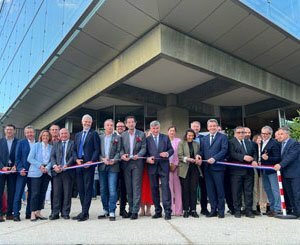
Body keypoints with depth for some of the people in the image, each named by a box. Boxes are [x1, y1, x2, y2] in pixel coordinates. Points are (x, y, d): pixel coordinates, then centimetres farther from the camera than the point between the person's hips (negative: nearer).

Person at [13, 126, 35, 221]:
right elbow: (17, 158, -1)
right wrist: (20, 169, -11)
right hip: (23, 171, -2)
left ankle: (29, 213, 17)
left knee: (32, 193, 8)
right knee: (19, 193, -2)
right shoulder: (21, 143, 3)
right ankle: (16, 214, 6)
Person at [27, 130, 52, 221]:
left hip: (46, 172, 4)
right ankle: (33, 213, -1)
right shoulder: (36, 145, 3)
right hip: (36, 172, -3)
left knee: (42, 193, 6)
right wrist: (40, 165, -13)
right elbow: (30, 158, -4)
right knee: (35, 193, -6)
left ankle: (38, 212, 13)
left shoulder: (51, 147, 10)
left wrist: (47, 167, -11)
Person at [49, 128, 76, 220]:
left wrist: (66, 165, -14)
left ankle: (65, 213, 10)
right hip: (57, 171, 2)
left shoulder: (73, 143, 8)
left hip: (68, 171, -2)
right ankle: (55, 213, 9)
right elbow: (52, 156, 8)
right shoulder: (56, 144, 18)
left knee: (67, 193, 2)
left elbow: (73, 156, -3)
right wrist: (54, 166, -9)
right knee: (56, 193, 2)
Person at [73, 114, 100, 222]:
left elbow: (97, 149, -5)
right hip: (79, 164, 6)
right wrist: (77, 159, -1)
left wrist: (91, 161, -15)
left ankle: (85, 213, -1)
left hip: (89, 164, -6)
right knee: (80, 189, 9)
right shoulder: (77, 135, 20)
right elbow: (74, 149, 17)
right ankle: (84, 212, 19)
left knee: (88, 188, -4)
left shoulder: (94, 134, 2)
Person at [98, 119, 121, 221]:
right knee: (103, 190, 9)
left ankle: (112, 212, 2)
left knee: (112, 190, -7)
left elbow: (119, 151, 1)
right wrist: (103, 159, -10)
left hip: (113, 166, -3)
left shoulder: (117, 138, 5)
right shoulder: (99, 137, 11)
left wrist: (114, 160, -14)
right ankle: (105, 210, 23)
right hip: (102, 166, 3)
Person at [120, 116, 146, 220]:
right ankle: (130, 210, 18)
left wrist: (138, 155, -16)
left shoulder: (141, 134, 5)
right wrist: (122, 155, -12)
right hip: (126, 163, 3)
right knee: (128, 187, 8)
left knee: (136, 187, -4)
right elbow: (121, 148, 8)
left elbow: (144, 148, 0)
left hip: (137, 163, -3)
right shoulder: (123, 135, 11)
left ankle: (135, 211, 1)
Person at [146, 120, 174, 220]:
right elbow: (145, 152, 7)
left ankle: (167, 211, -2)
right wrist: (148, 158, -12)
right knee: (154, 188, 6)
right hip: (152, 166, 1)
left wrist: (167, 153, -13)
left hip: (164, 166, -1)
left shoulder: (165, 138, 10)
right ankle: (158, 211, 17)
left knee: (165, 187, -7)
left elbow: (171, 149, 8)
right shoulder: (147, 139, 9)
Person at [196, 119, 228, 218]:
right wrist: (199, 155, -7)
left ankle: (221, 211, 14)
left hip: (218, 167, -5)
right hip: (207, 168, 5)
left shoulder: (223, 137, 1)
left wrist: (214, 158, -20)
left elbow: (224, 150, -9)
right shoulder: (204, 138, 18)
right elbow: (202, 150, 15)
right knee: (210, 190, 8)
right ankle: (213, 210, 19)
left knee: (220, 190, 3)